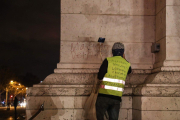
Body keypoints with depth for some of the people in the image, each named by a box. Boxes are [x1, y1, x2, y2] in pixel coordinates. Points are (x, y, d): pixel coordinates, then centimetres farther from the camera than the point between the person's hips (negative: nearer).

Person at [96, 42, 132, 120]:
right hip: (117, 97, 3)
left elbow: (100, 76, -6)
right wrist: (124, 59, 36)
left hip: (104, 95, -3)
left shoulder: (108, 60, -4)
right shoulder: (127, 64, 8)